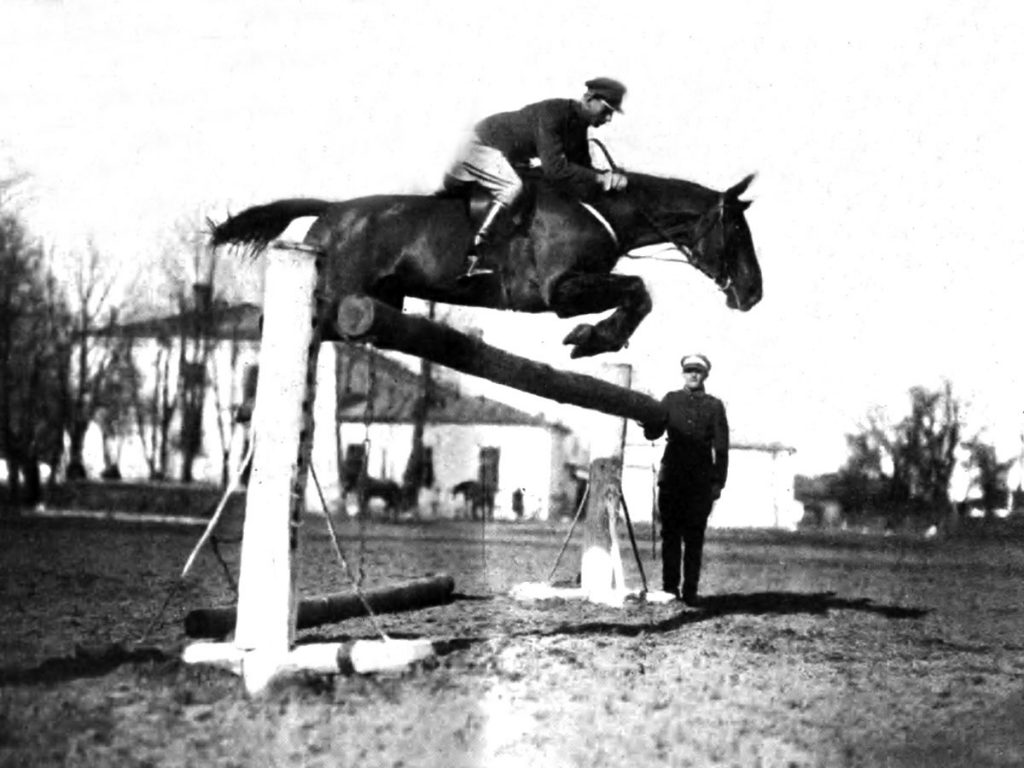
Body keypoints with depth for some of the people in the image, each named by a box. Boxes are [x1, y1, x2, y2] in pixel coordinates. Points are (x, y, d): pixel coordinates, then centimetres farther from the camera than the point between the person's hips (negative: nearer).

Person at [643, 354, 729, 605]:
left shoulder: (714, 406, 7)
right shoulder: (670, 400, 10)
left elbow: (721, 447, 6)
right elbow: (653, 433, 3)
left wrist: (718, 482, -1)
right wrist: (648, 419, -19)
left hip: (700, 482, -1)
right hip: (671, 478, 1)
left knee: (694, 537, -1)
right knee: (670, 535, 2)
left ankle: (690, 590, 2)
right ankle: (669, 588, 7)